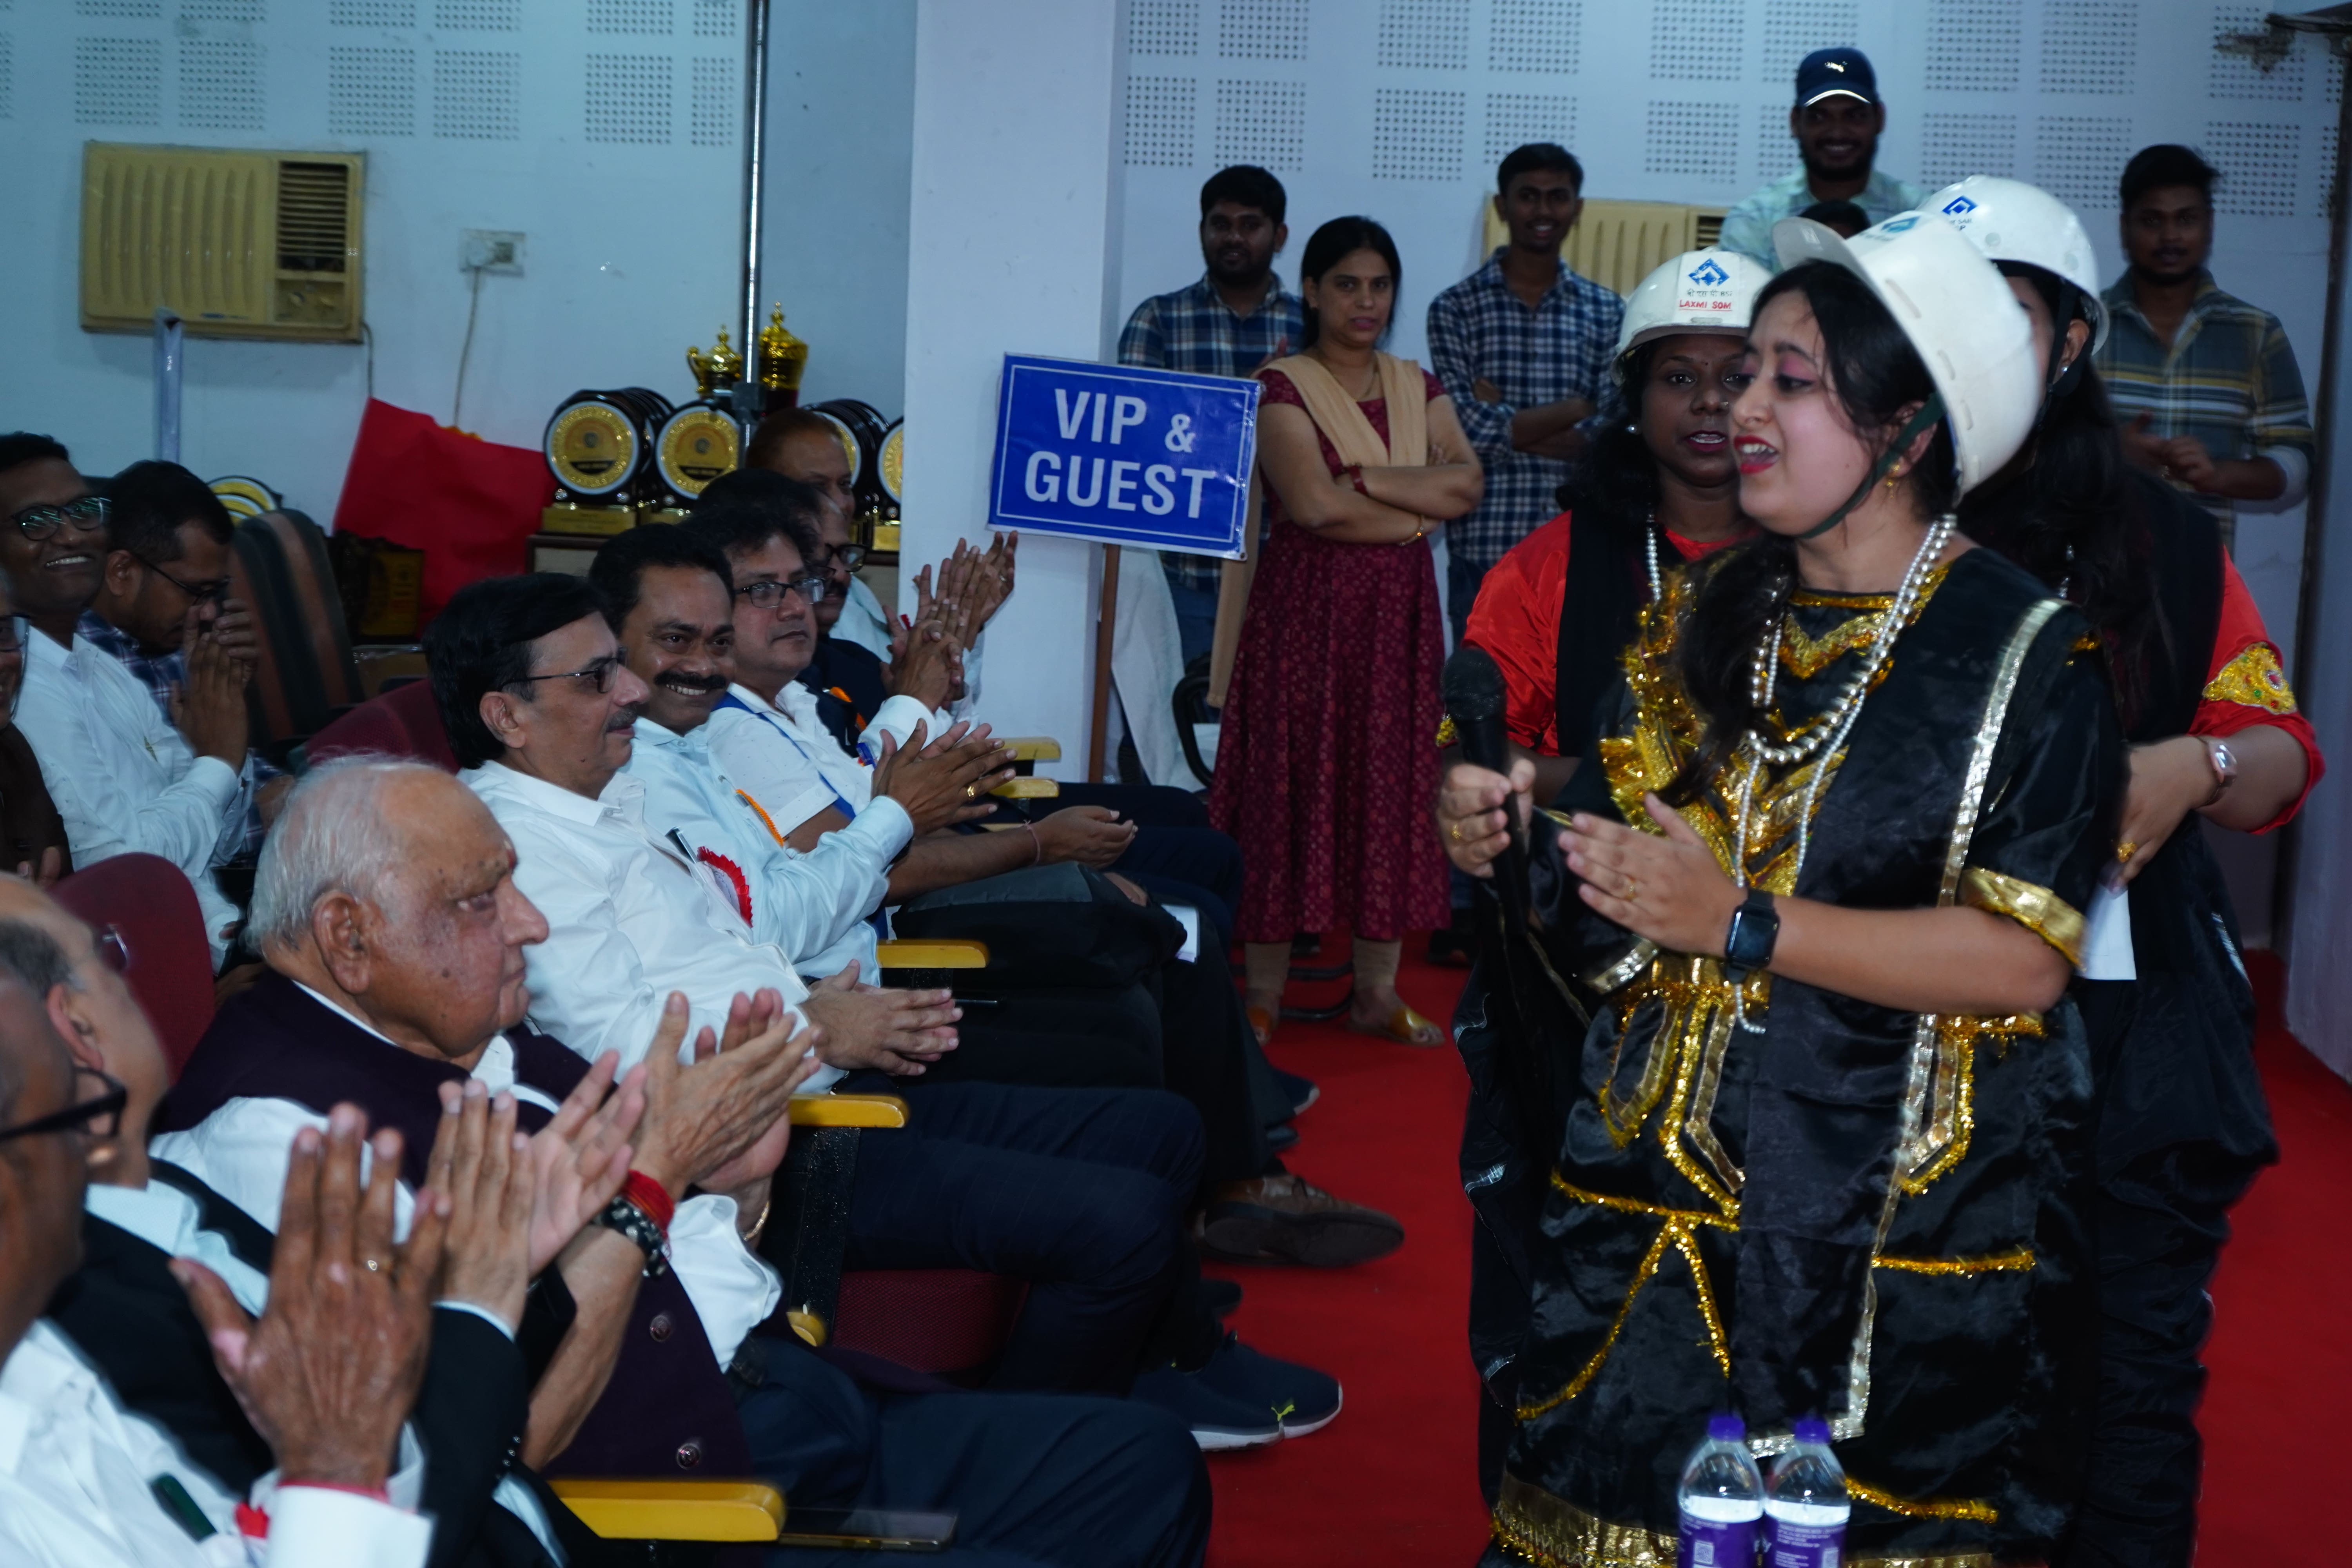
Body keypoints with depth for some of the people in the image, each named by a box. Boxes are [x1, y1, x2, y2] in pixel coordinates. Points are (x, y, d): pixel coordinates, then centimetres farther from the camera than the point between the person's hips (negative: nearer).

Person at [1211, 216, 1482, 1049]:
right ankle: (1264, 993, 7)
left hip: (1398, 613, 5)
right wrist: (1421, 504, -7)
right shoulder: (1283, 387, -4)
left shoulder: (1418, 387, 13)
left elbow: (1467, 482, -2)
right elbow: (1313, 503, -18)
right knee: (1291, 785, -2)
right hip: (1304, 609, -5)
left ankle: (1377, 989, 12)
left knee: (1392, 786, 5)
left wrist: (1363, 478, -13)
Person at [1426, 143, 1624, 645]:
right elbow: (1469, 428, -9)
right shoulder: (1455, 308, 2)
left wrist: (1505, 426, -8)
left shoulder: (1607, 313, 9)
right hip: (1484, 550, -2)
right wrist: (1578, 407, -3)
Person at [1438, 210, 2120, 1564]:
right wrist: (1519, 848, -8)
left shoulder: (2028, 655, -8)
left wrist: (1742, 927, -21)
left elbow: (2023, 960, -17)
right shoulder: (1699, 619, 9)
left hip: (1902, 1244, -4)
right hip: (1661, 1198, 5)